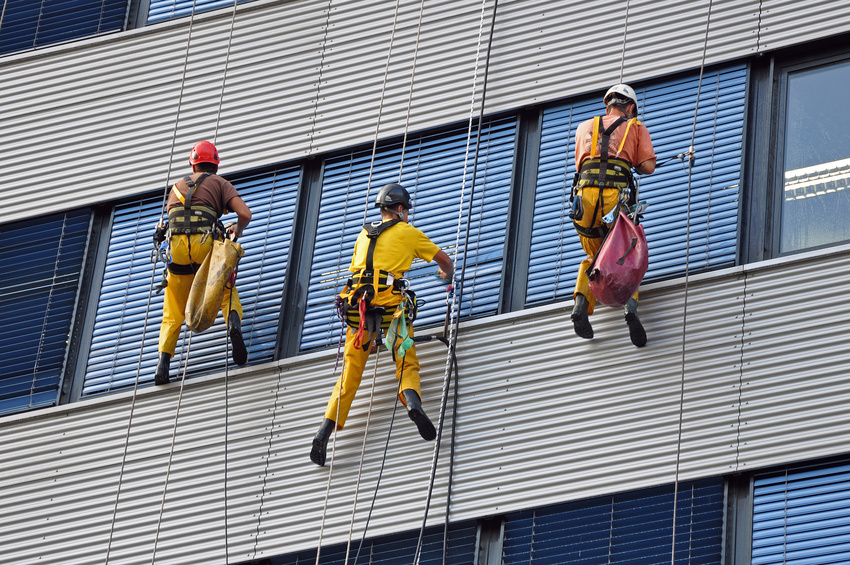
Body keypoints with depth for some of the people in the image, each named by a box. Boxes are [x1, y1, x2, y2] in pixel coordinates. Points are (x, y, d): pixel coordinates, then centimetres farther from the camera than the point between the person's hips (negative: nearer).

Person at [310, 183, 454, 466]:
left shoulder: (364, 234, 25)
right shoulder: (408, 232, 15)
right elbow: (445, 260, 25)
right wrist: (447, 273, 48)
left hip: (357, 301, 3)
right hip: (389, 300, -3)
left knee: (351, 371, 5)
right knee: (407, 363, 2)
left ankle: (326, 428, -8)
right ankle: (412, 400, -31)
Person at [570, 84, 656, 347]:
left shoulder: (585, 126, 26)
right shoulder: (636, 128, 20)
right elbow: (648, 167, 9)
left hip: (585, 194, 2)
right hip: (617, 195, -2)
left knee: (593, 256, 20)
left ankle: (581, 304, -6)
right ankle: (630, 306, -18)